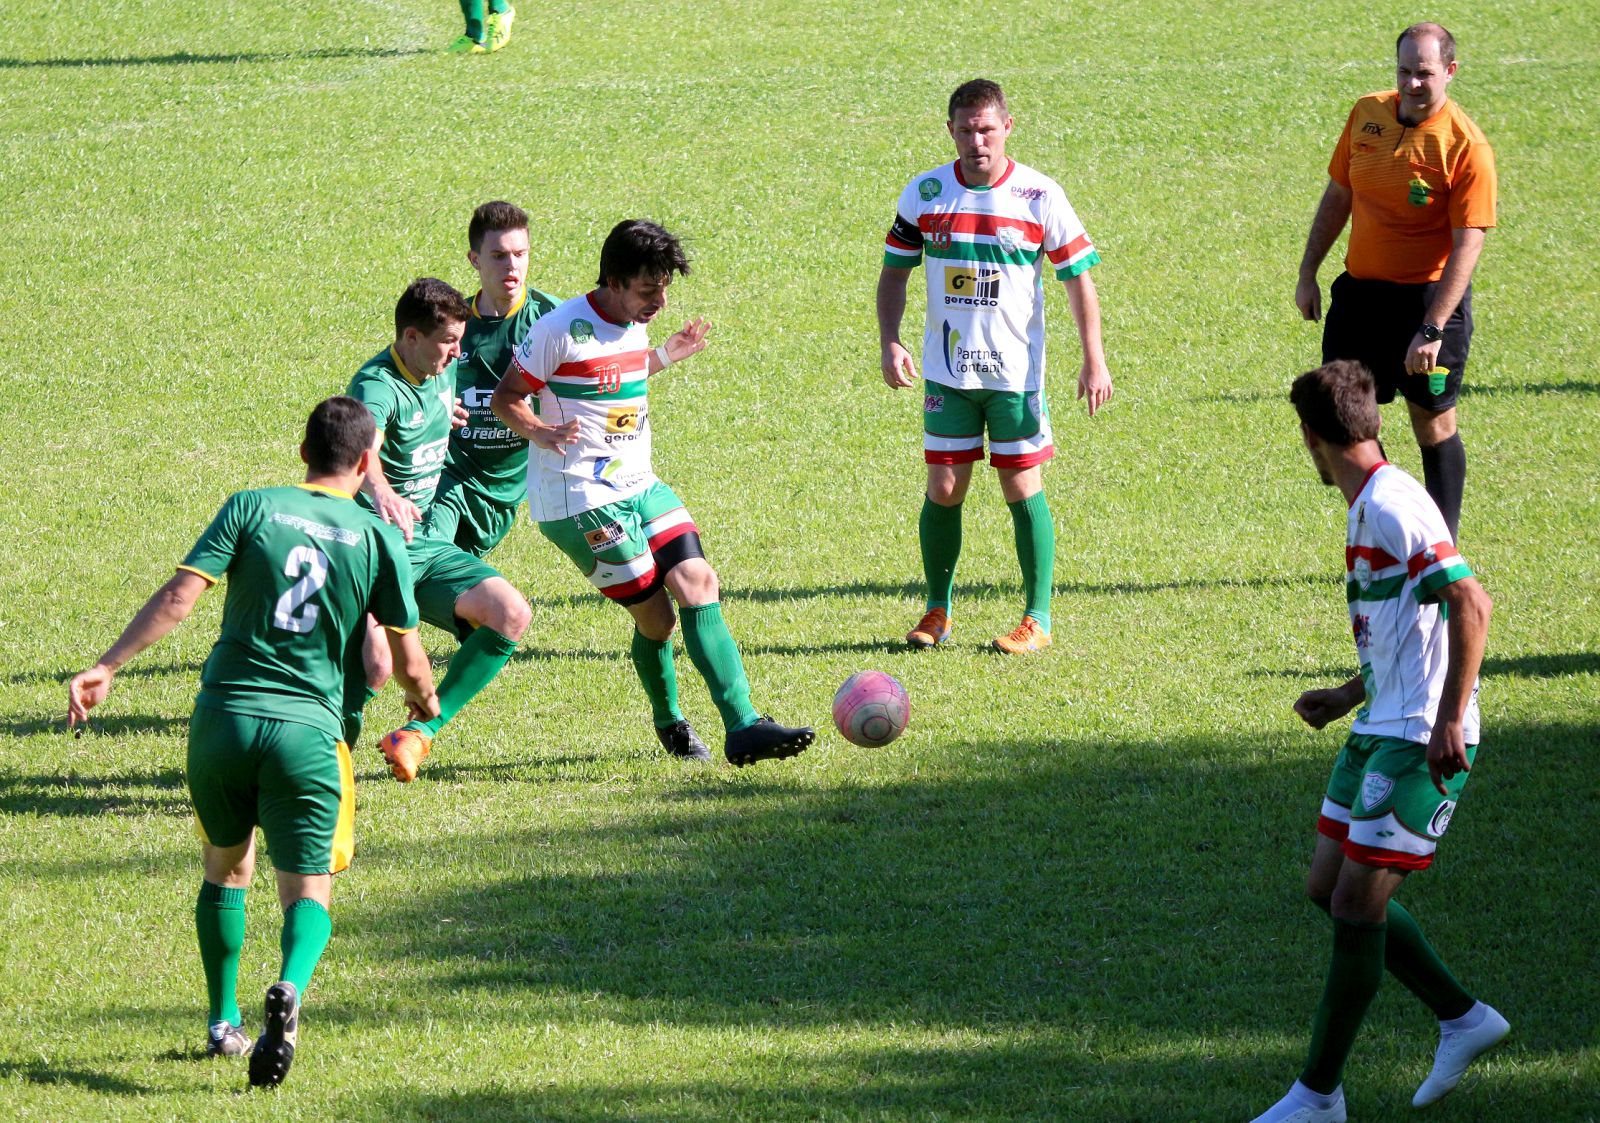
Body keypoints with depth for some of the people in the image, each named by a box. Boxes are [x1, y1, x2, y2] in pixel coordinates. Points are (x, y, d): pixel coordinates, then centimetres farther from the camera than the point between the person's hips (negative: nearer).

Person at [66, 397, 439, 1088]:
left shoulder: (253, 507, 3)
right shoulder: (378, 538, 3)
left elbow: (179, 596, -8)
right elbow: (408, 661, 6)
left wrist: (108, 667, -8)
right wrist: (425, 704, 28)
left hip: (222, 718, 1)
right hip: (307, 731, -1)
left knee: (225, 870, 23)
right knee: (307, 891, 3)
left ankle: (223, 1024, 24)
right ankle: (291, 987, -29)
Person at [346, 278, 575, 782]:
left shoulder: (444, 371, 4)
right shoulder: (377, 386, -23)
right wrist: (381, 492, -63)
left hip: (425, 545, 8)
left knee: (510, 614, -8)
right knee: (376, 663, -27)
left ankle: (421, 731, 0)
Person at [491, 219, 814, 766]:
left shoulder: (633, 326, 8)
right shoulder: (561, 331, -15)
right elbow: (506, 399, -9)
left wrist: (665, 356, 20)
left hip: (640, 487, 7)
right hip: (582, 499, -7)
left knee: (699, 583, -8)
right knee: (654, 614, -8)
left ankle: (743, 726, -5)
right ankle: (669, 723, 14)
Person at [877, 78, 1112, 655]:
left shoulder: (1039, 196, -6)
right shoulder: (924, 194, 0)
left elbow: (1078, 277, -1)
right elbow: (894, 272, 10)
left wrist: (1094, 361, -5)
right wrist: (890, 343, -4)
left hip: (1016, 370, -2)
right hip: (947, 370, 2)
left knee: (1022, 488, -1)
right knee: (943, 489, 2)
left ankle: (1038, 618, 7)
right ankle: (937, 611, 16)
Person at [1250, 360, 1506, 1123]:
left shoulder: (1390, 505, -17)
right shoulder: (1368, 507, 15)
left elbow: (1469, 604, -25)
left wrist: (1449, 718, -28)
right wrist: (1349, 697, 31)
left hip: (1422, 743, -10)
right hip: (1380, 730, 10)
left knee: (1357, 904, -7)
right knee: (1330, 888, 13)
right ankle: (1462, 1018, 23)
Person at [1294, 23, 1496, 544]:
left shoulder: (1466, 145, -16)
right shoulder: (1366, 115, 2)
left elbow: (1468, 245, -19)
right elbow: (1338, 196, 14)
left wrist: (1432, 329, -25)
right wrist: (1308, 273, 12)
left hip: (1430, 295, -6)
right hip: (1361, 290, 6)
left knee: (1433, 423, 1)